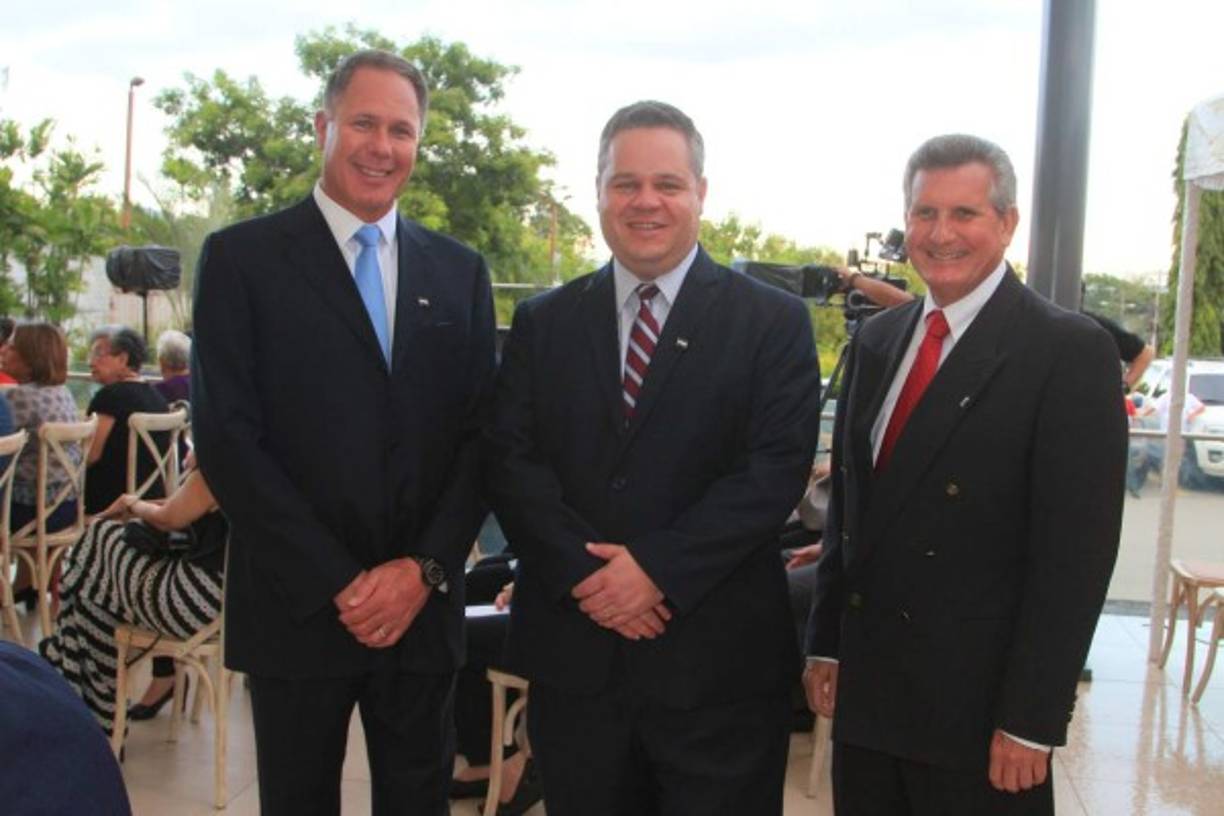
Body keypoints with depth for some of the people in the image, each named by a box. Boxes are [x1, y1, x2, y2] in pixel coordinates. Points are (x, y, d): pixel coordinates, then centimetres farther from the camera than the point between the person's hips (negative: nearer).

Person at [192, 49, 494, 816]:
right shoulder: (242, 256, -2)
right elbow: (227, 437, -8)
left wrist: (425, 570, -7)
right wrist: (338, 584, -12)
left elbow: (482, 434, 5)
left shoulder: (459, 270, 8)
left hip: (424, 604, 3)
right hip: (297, 608, -2)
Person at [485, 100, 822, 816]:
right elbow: (510, 461, 1)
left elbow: (777, 468, -9)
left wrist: (657, 567, -16)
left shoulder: (774, 321, 0)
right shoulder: (543, 322, 8)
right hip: (573, 655, 3)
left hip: (720, 659, -2)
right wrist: (583, 571, -13)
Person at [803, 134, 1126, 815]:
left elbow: (1076, 553, -13)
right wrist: (826, 644, 10)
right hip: (866, 691, 5)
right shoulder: (877, 341, 8)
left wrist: (1032, 720, -14)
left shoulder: (1071, 352, -11)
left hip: (980, 708, -5)